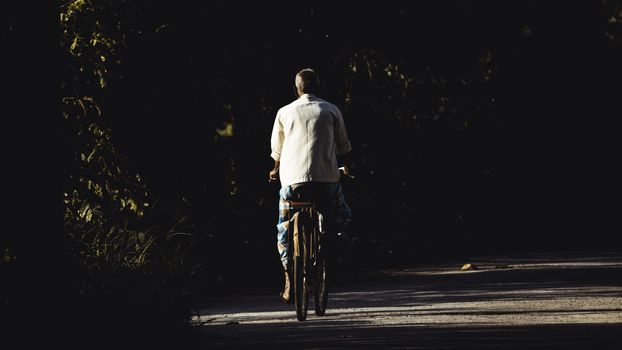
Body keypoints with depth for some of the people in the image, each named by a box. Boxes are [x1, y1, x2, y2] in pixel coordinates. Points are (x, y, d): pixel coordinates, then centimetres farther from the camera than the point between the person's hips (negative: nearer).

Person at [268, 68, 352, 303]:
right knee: (342, 216, 24)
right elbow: (343, 146, 19)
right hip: (325, 178, -1)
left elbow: (276, 150, 22)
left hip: (292, 180, 1)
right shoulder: (331, 111, 8)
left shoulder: (285, 112, 11)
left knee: (284, 229, 16)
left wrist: (276, 171, 43)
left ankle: (289, 281, 3)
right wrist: (344, 167, 39)